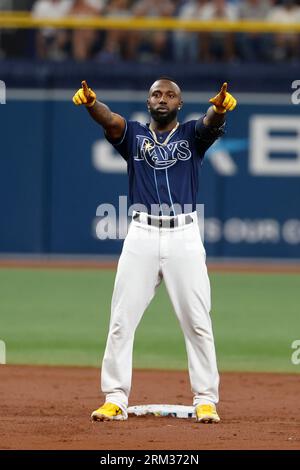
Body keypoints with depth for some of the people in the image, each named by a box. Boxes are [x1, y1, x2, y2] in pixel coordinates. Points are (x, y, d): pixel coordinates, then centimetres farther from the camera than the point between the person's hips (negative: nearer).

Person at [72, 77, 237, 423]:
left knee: (197, 322, -1)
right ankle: (115, 400, 3)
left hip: (184, 237, -1)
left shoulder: (192, 135, 9)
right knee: (121, 320, -1)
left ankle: (205, 400, 5)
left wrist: (220, 108, -40)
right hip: (141, 236, 1)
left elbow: (211, 123, -14)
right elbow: (109, 120, -11)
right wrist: (90, 102, -35)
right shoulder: (134, 135, 11)